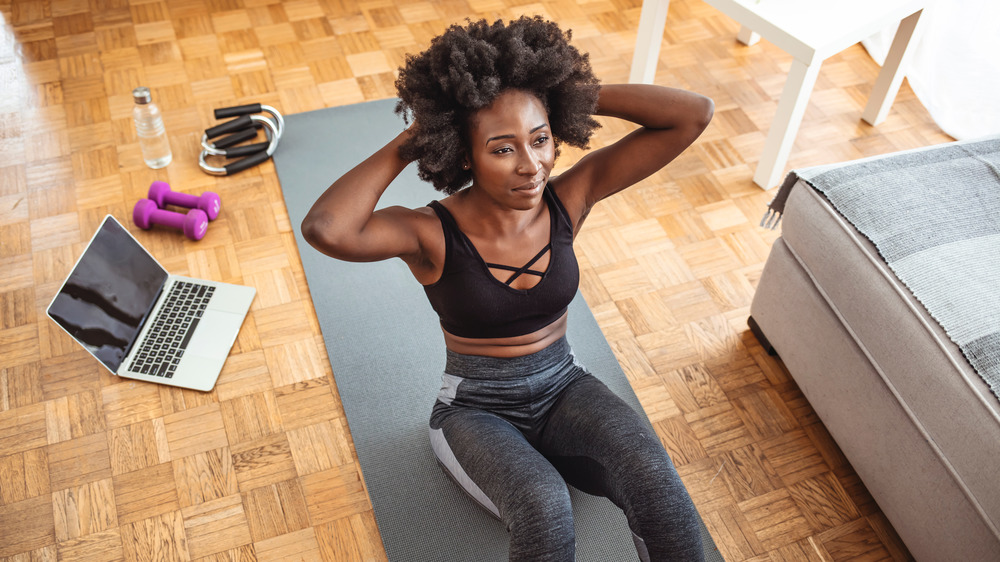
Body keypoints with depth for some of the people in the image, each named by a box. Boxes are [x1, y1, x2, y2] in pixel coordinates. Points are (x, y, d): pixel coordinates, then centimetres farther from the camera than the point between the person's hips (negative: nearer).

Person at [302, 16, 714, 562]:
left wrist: (577, 91, -17)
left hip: (564, 387, 3)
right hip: (475, 408, -2)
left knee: (648, 467, -29)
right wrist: (407, 143, -27)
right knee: (543, 506, -34)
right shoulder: (433, 233, -19)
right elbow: (324, 229, -41)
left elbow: (694, 113, -15)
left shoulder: (570, 198, -11)